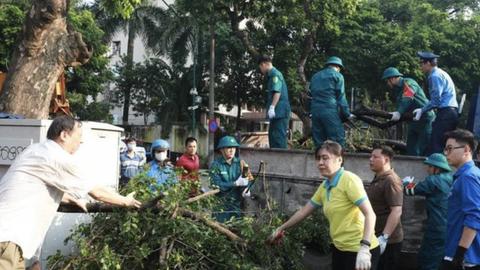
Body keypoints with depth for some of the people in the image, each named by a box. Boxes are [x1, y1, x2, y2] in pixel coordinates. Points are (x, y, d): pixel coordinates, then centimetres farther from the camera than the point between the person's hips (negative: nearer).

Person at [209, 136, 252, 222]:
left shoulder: (240, 163, 3)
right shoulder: (215, 165, -7)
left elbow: (248, 178, -2)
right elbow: (217, 185, -16)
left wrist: (246, 189, -23)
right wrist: (236, 183, -21)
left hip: (237, 204, 3)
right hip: (221, 204, -3)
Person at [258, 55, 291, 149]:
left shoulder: (275, 74, -8)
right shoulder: (271, 75, 21)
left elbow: (277, 92, -20)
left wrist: (272, 107, -25)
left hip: (280, 112, -10)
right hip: (277, 113, 10)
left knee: (279, 137, -11)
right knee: (273, 135, 13)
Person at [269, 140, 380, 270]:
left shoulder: (349, 180, -17)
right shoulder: (324, 186, 6)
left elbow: (370, 214, -22)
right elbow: (304, 211, 16)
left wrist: (364, 248, -31)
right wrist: (280, 229, 21)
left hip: (359, 250, -7)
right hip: (340, 248, 7)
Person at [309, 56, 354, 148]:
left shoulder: (315, 76, 22)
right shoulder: (337, 76, 3)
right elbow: (341, 97, -2)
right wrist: (347, 114, 2)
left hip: (315, 111, 6)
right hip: (330, 111, -6)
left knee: (319, 144, 7)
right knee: (337, 143, -5)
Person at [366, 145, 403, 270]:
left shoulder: (391, 180, -17)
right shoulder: (377, 179, 14)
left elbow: (396, 211, -25)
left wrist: (384, 237, -28)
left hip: (388, 240, -9)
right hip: (375, 238, 9)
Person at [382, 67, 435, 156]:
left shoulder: (408, 83, -14)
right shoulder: (398, 89, 15)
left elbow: (407, 99, -31)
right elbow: (401, 105, 13)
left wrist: (399, 112, -44)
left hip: (425, 121, -9)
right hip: (413, 123, 9)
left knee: (423, 150, -9)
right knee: (411, 151, 7)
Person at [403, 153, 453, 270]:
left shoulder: (434, 180, -12)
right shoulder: (451, 180, 11)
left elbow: (409, 190, -4)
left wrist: (407, 182, 15)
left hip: (438, 231, -8)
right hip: (450, 231, 8)